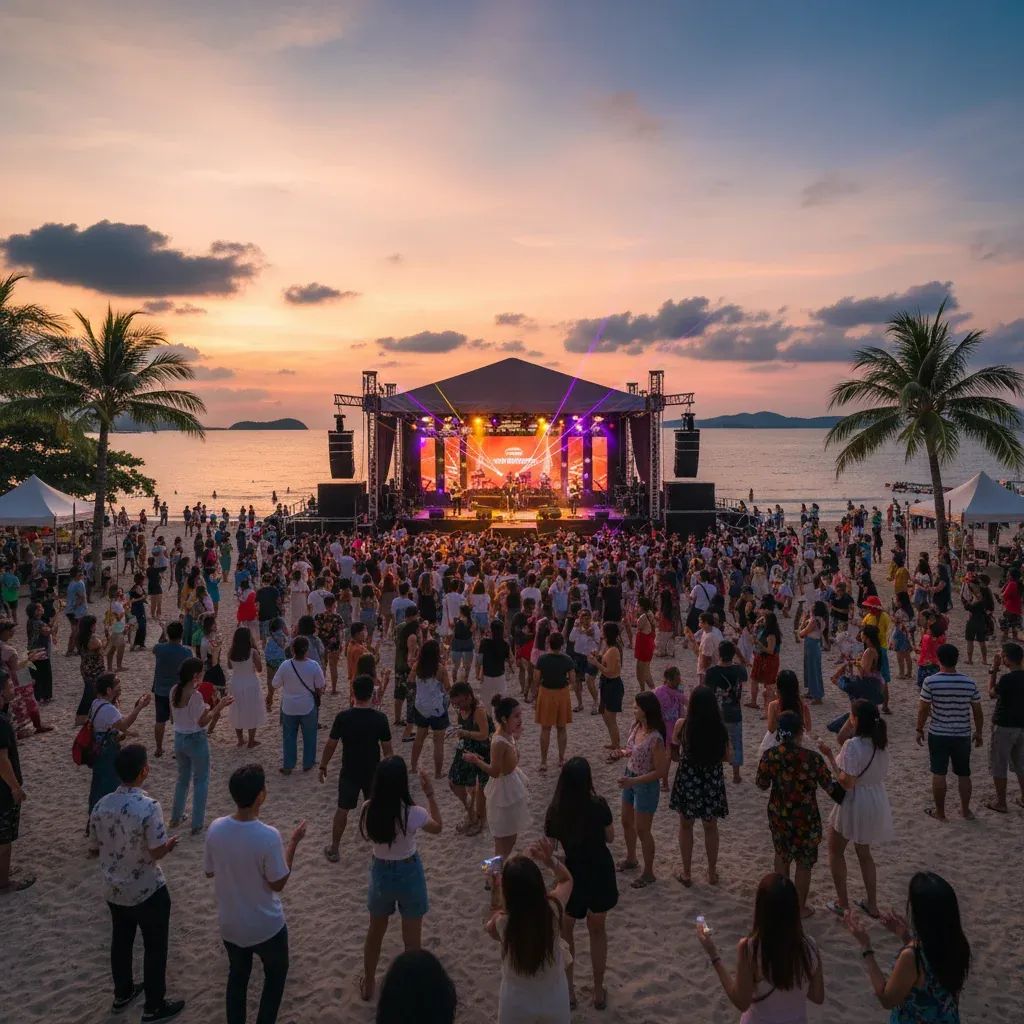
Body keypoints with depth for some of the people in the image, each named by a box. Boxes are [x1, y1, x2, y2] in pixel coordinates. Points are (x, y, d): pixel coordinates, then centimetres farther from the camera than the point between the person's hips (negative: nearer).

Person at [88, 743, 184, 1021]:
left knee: (121, 942, 26)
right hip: (147, 892, -6)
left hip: (114, 890, 6)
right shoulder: (148, 806, -28)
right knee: (155, 948, 13)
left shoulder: (101, 805, -9)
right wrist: (170, 843, -3)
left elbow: (94, 849, 3)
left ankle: (122, 994, 45)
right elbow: (157, 853, -24)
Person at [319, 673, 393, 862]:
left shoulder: (343, 717, -17)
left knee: (342, 810, 14)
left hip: (349, 772, -1)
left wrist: (323, 766, 7)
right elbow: (387, 748, -7)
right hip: (373, 772, 1)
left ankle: (334, 849, 22)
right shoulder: (380, 718, -15)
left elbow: (331, 745, -8)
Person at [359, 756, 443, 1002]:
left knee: (375, 933, 27)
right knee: (412, 940, 16)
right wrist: (430, 794, -6)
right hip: (409, 875, -4)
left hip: (380, 873, 4)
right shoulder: (412, 813, -27)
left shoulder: (368, 810, -18)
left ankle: (368, 985, 46)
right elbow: (438, 827, -5)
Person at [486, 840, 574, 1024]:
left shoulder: (502, 922, -27)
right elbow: (567, 879, 0)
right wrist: (550, 860, -16)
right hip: (555, 1002, 2)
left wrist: (499, 891, -8)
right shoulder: (553, 909, -23)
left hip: (516, 1005, -1)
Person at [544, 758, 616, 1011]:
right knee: (598, 930, 24)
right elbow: (610, 837, -3)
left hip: (572, 876, -1)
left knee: (564, 931, 24)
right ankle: (599, 992, 36)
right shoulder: (599, 805, -18)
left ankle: (568, 992, 32)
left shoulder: (555, 811, -19)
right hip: (600, 874, 1)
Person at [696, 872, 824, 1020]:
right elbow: (818, 997, -2)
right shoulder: (809, 946, -15)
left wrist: (714, 956, -13)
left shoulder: (748, 947, -25)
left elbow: (741, 1003, -15)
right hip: (797, 1020, 2)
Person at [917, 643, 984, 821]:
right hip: (962, 735, 2)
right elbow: (978, 711, 0)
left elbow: (923, 709, -10)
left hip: (938, 735, -2)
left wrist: (919, 729, 4)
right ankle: (966, 810, 27)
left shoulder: (931, 682, -15)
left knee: (938, 774, 8)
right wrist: (978, 733, 14)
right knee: (964, 774, 16)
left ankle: (940, 812, 16)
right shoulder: (970, 683, -7)